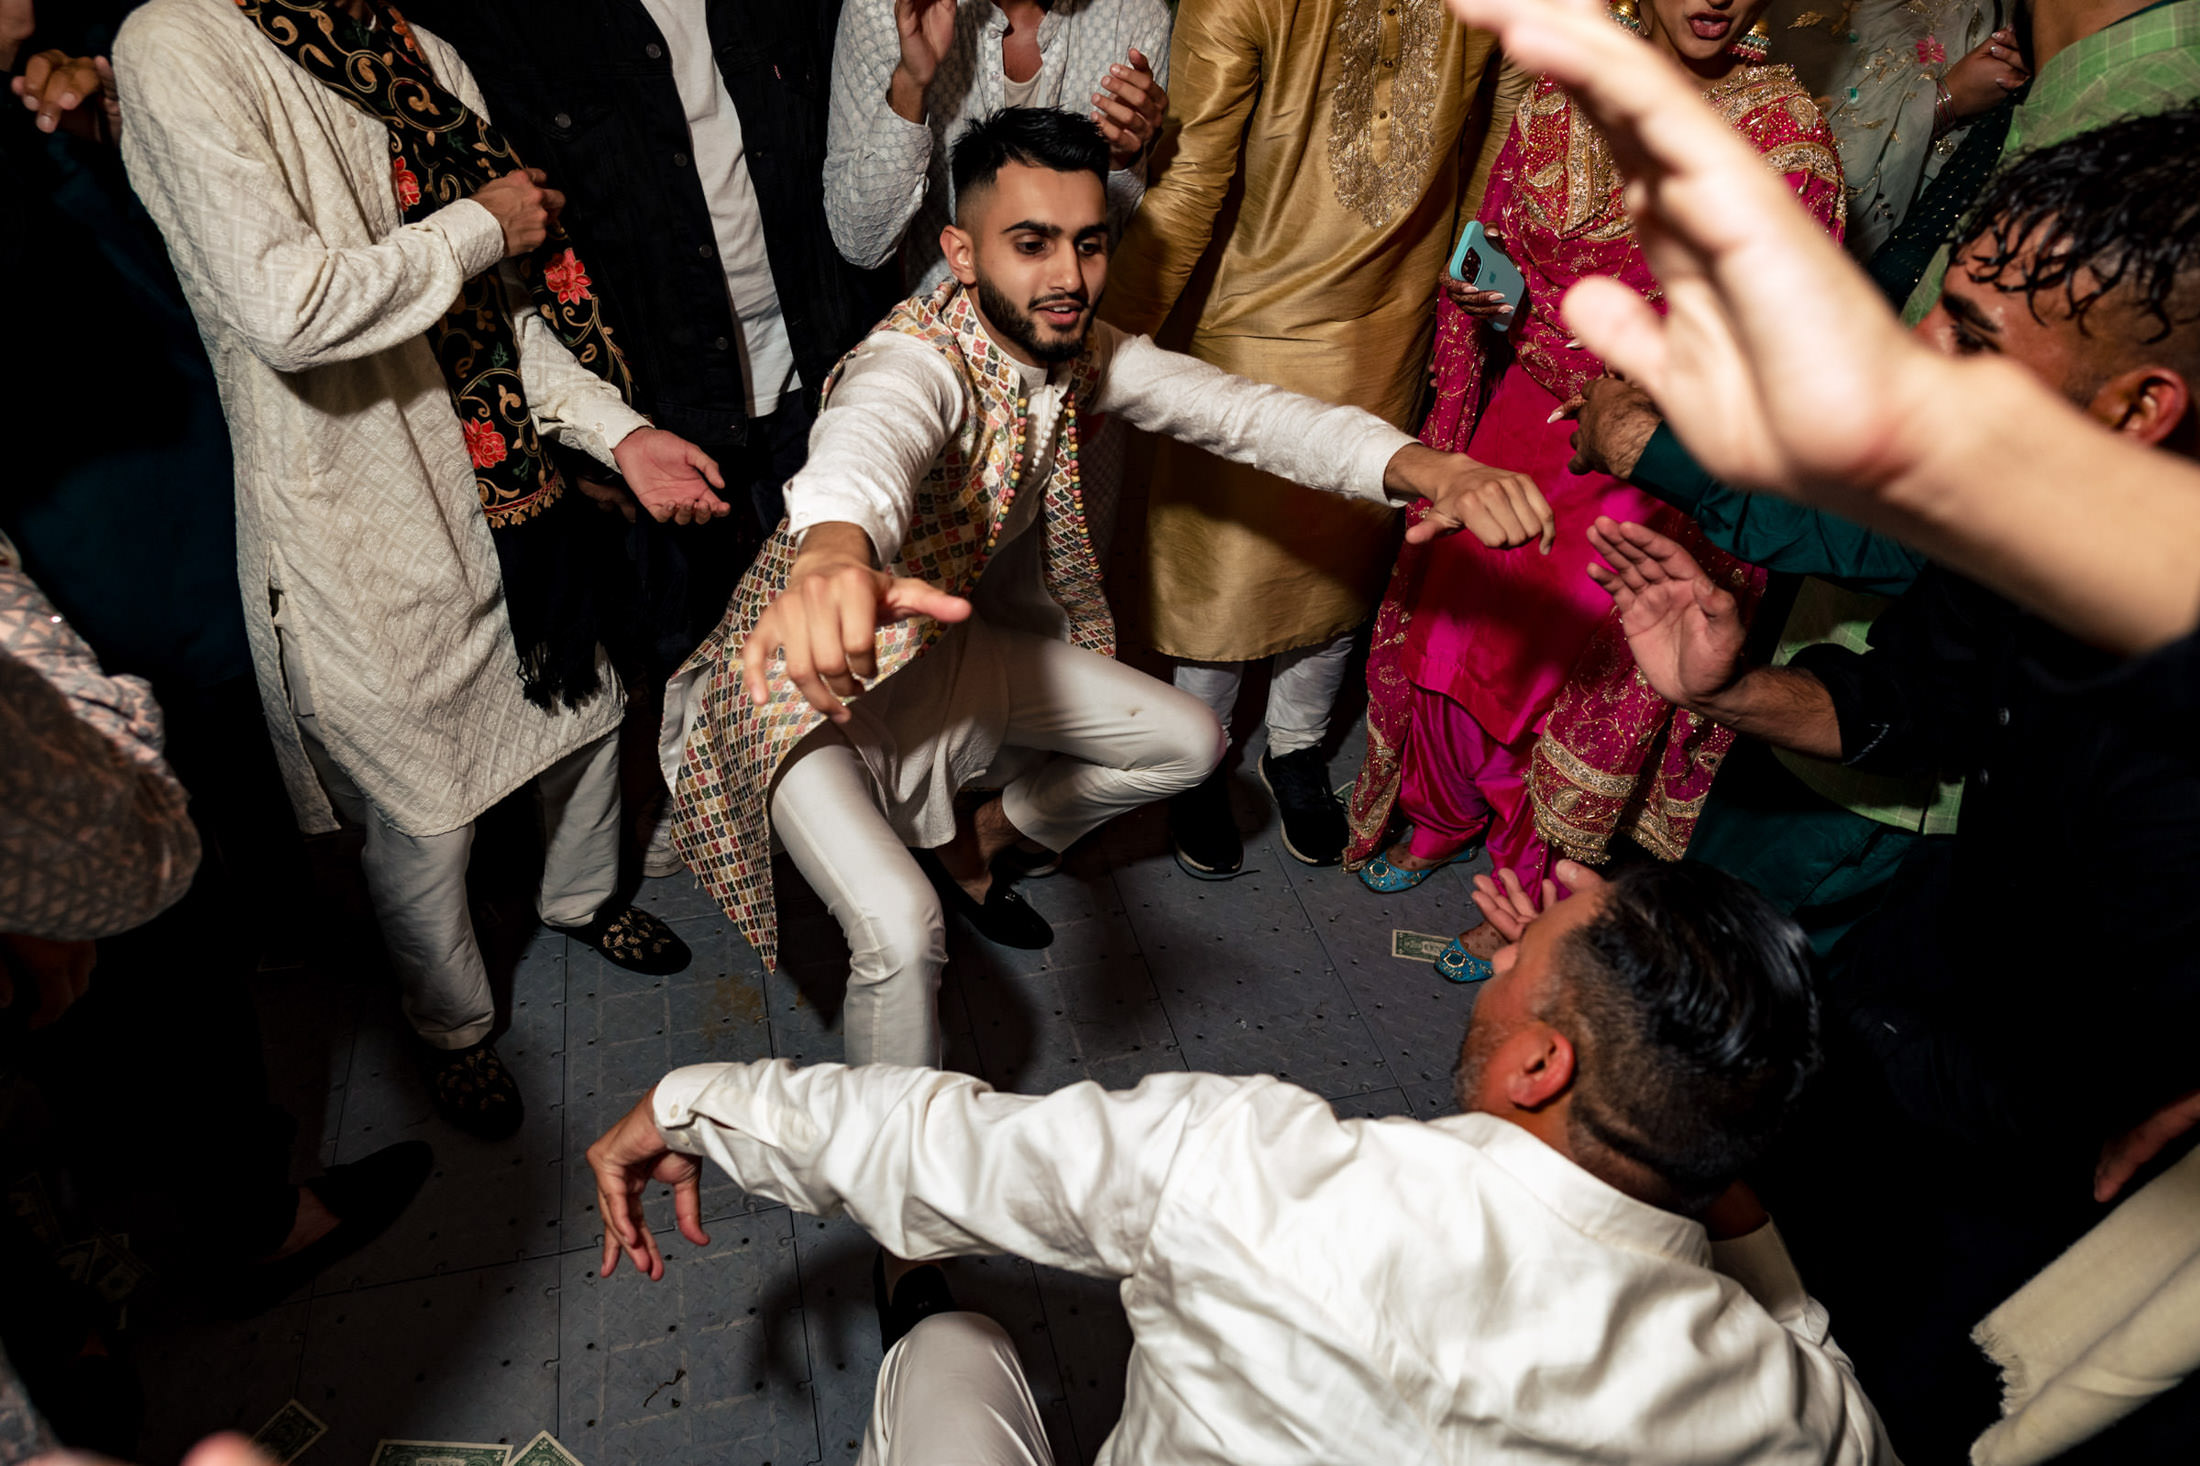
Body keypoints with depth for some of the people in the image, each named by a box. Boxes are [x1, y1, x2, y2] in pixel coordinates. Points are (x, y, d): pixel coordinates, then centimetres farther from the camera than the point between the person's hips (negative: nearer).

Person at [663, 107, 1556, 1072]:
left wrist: (1424, 467, -33)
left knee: (1187, 743, 10)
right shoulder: (915, 363, -30)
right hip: (816, 673, -7)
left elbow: (1238, 410, -15)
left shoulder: (1079, 350, -7)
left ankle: (971, 846, 30)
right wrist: (832, 559, -79)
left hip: (948, 641, 8)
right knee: (900, 929, -28)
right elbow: (862, 447, -53)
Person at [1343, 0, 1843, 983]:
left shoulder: (1787, 136, -9)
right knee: (1451, 627, 13)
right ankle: (1443, 816, 42)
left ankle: (1525, 901, 28)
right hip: (1519, 418, 4)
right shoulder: (1563, 93, 1)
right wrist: (1491, 299, -8)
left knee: (1578, 677, 6)